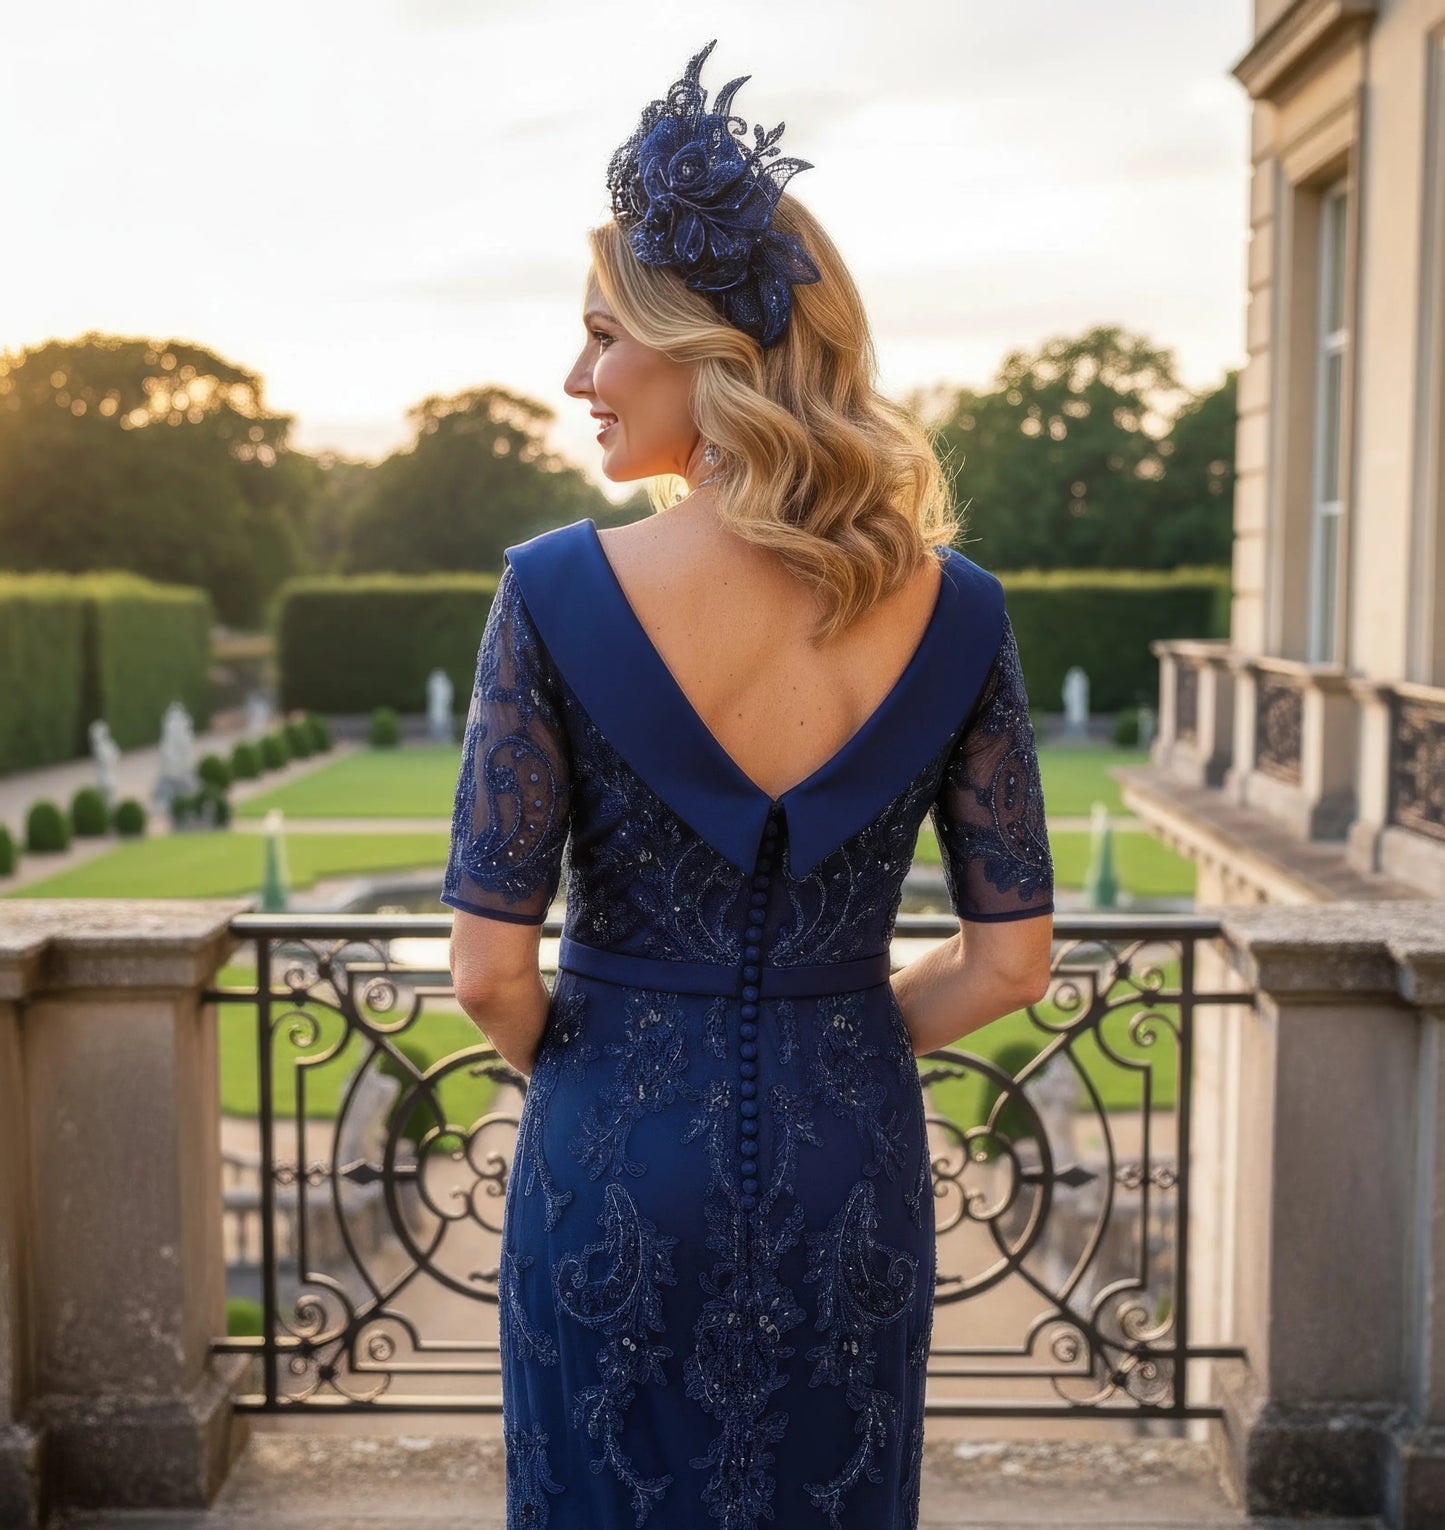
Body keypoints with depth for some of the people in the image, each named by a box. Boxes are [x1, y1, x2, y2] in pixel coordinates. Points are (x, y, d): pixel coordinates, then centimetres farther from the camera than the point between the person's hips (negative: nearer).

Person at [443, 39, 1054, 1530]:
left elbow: (490, 970, -14)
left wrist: (571, 1063, 7)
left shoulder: (558, 594, -17)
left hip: (619, 1167, -2)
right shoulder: (953, 611, -8)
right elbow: (1011, 962, -4)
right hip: (852, 1167, 3)